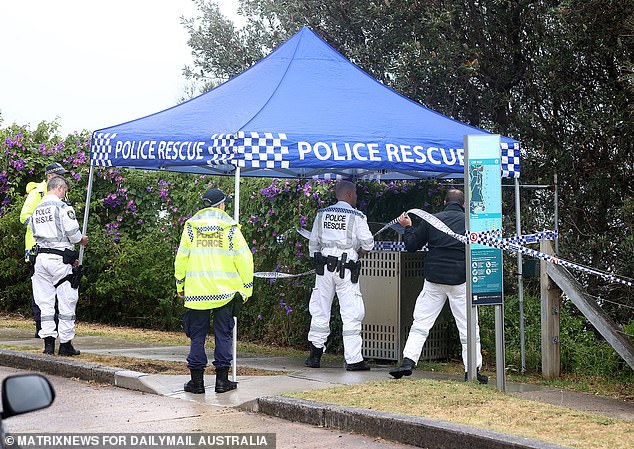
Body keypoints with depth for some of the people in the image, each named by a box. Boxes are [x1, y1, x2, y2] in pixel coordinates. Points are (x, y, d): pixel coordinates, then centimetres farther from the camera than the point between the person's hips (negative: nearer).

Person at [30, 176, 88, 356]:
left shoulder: (37, 209, 13)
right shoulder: (63, 207, -9)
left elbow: (35, 233, 14)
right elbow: (72, 232, -15)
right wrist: (81, 239, 9)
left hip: (41, 257, 7)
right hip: (59, 259, -6)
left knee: (45, 302, 9)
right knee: (67, 301, 1)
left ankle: (48, 341, 7)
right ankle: (65, 344, 3)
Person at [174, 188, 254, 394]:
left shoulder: (191, 227, 4)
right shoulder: (230, 228, 0)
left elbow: (181, 258, 6)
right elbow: (244, 259, -2)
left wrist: (180, 285, 15)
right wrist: (247, 287, 6)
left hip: (197, 291, 1)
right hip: (225, 291, -1)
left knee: (197, 335, 6)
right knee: (223, 335, 6)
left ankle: (197, 380, 7)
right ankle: (222, 380, 6)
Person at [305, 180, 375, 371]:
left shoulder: (322, 214, 8)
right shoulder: (357, 217, -5)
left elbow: (313, 243, 12)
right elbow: (368, 244, -4)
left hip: (324, 267, 4)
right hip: (346, 269, -4)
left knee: (320, 312, 11)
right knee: (351, 314, -1)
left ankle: (315, 354, 14)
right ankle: (353, 359, -2)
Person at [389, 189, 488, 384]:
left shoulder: (431, 220, 4)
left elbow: (411, 245, 7)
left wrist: (407, 227, 22)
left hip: (434, 280, 1)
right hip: (461, 280, -1)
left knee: (420, 324, 8)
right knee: (469, 328, 6)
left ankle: (408, 361, -3)